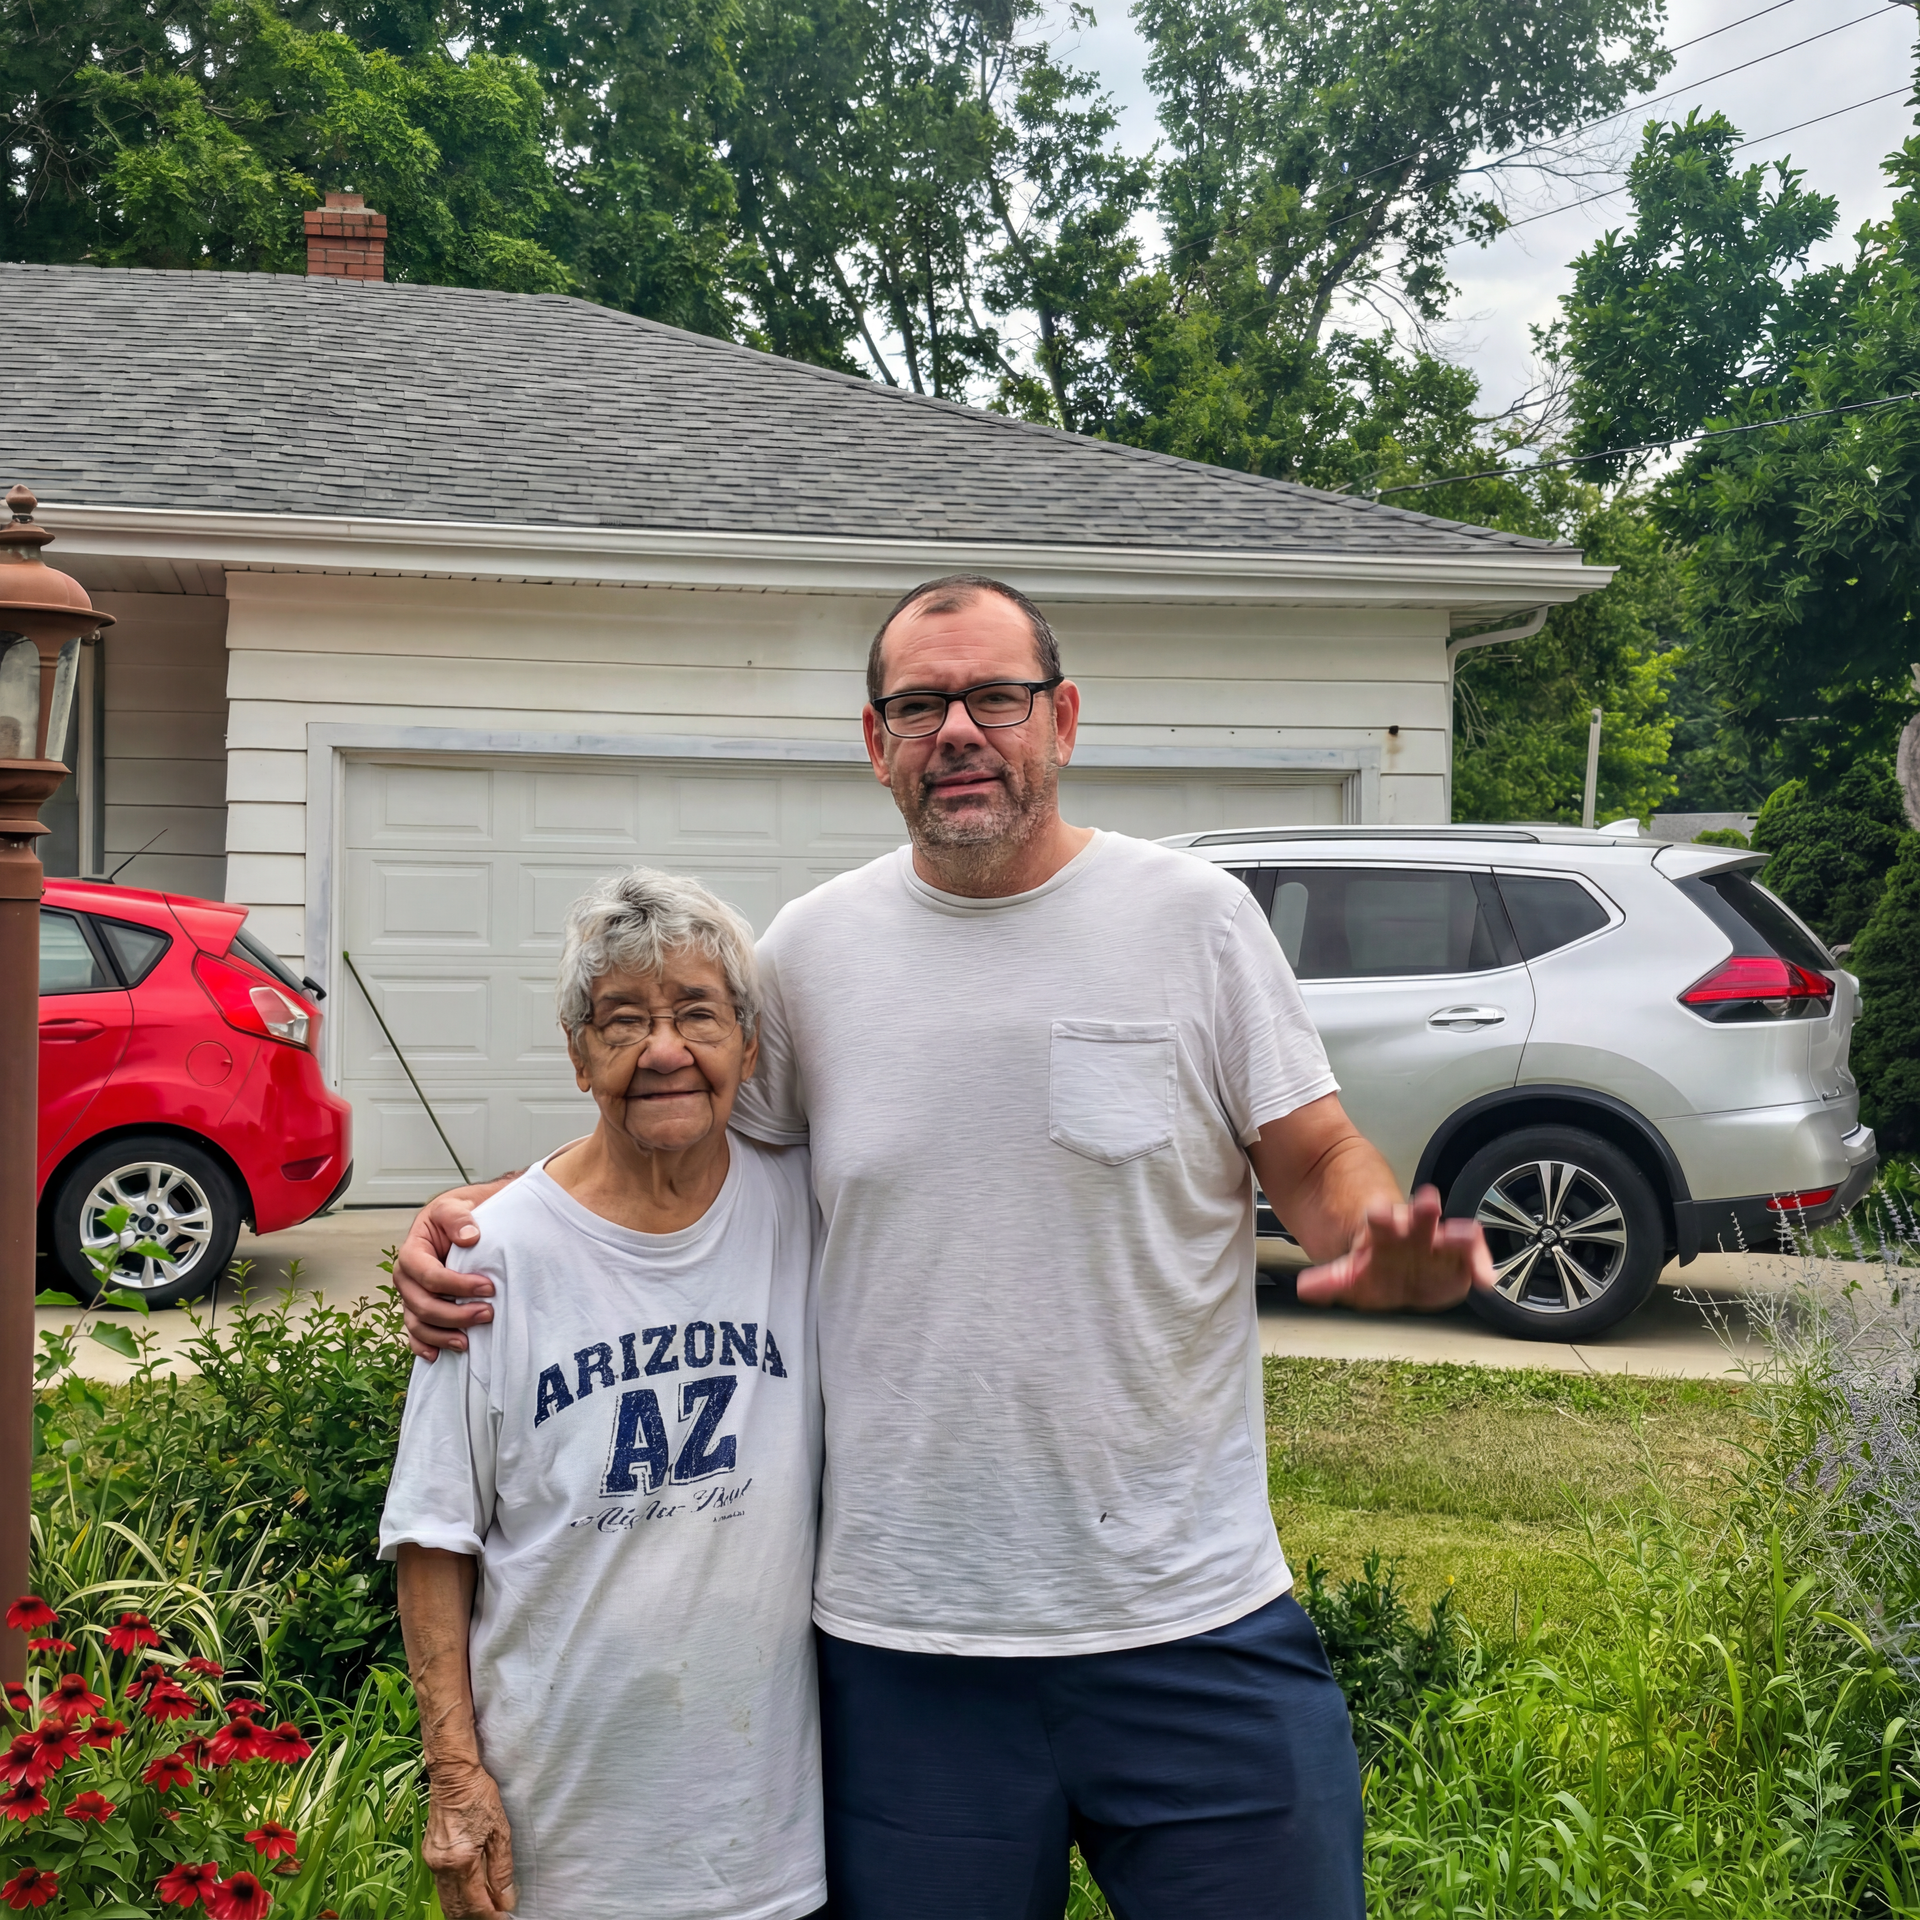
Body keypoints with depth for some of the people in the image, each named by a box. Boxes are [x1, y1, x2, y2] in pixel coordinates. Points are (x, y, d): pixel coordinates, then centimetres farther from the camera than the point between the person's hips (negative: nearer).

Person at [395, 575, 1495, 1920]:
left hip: (1195, 1620, -1)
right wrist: (473, 1212, 1)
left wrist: (1388, 1245, -21)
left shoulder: (1193, 917, -1)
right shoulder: (812, 949, 5)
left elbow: (1320, 1164, 2)